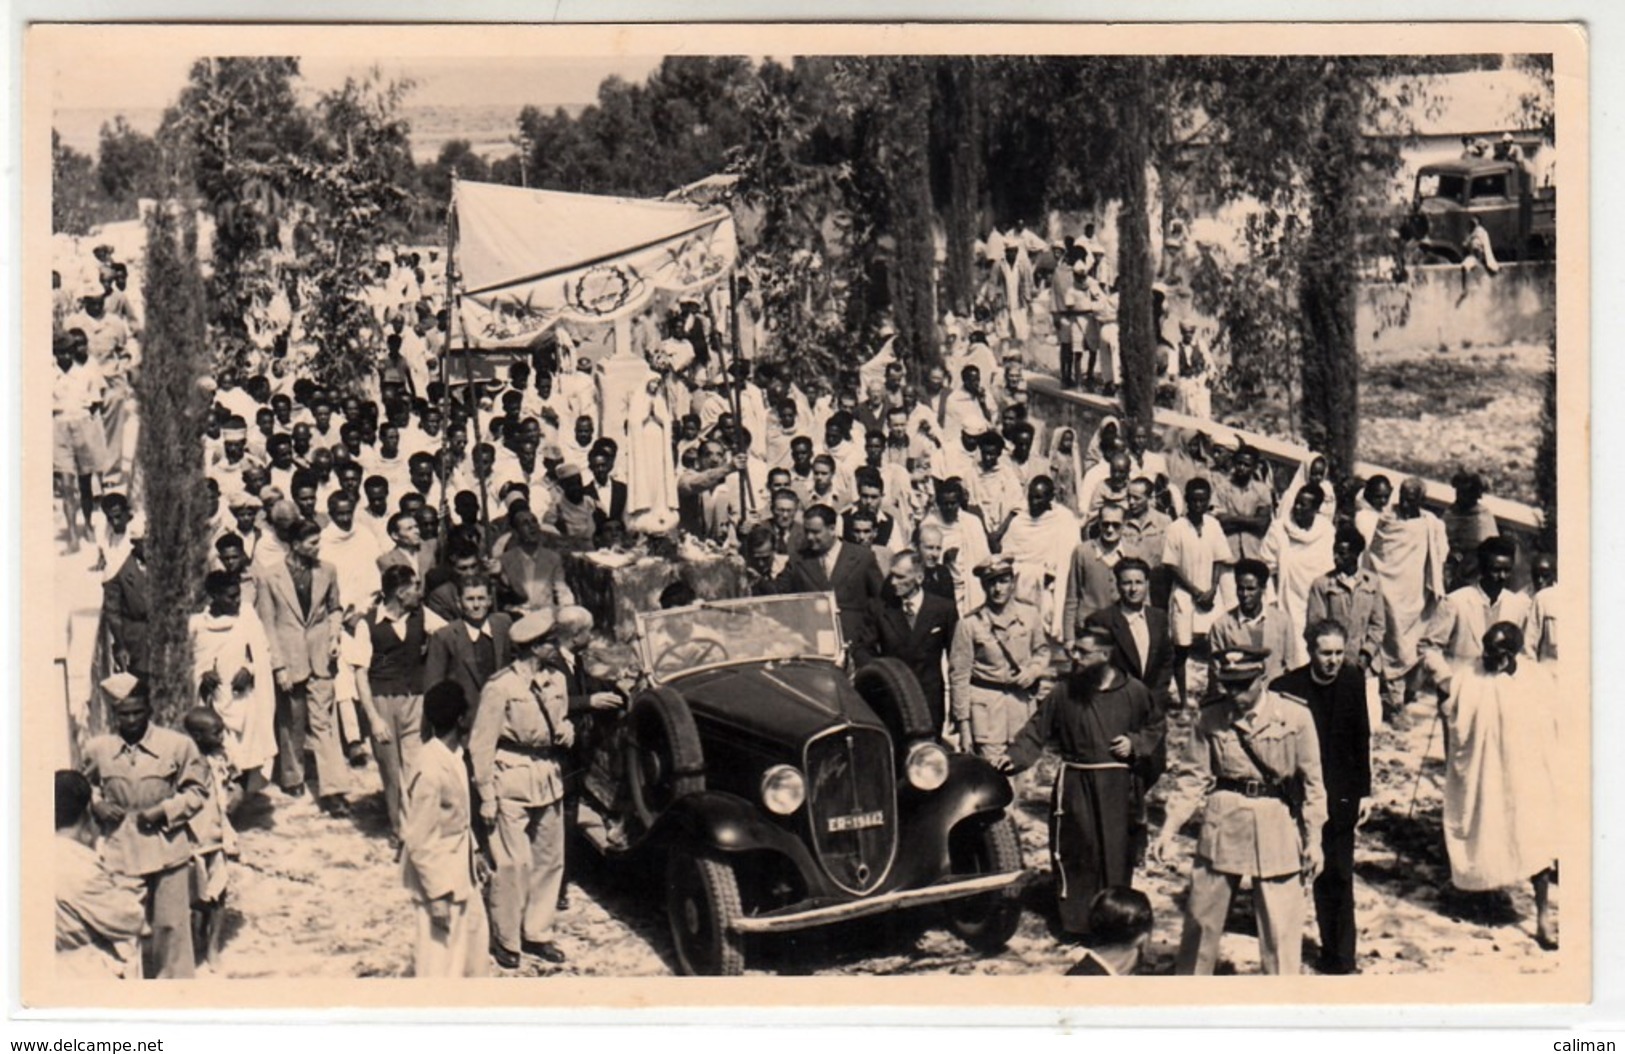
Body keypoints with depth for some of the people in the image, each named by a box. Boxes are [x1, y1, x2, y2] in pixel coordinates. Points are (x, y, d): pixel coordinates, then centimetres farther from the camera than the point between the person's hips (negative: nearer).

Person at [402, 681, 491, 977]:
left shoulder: (454, 756, 0)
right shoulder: (431, 771, -28)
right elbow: (419, 843, -24)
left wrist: (473, 853, 20)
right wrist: (438, 895, -22)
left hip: (460, 871, 10)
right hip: (438, 876, -10)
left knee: (475, 935, 25)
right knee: (440, 958, 1)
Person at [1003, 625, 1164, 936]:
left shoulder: (1134, 691, 1)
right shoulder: (1064, 691, 0)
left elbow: (1155, 727, 14)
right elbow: (1038, 729, 2)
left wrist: (1135, 744, -4)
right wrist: (1016, 755, -12)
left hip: (1119, 785, 0)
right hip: (1075, 783, 0)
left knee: (1117, 853, 5)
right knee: (1076, 853, -1)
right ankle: (1077, 921, 11)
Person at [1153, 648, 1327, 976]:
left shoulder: (1295, 718, -8)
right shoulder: (1209, 719, -2)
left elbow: (1311, 781, -1)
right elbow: (1197, 779, 3)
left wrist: (1313, 840, -1)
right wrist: (1169, 828, -5)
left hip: (1276, 829, -2)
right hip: (1222, 826, 2)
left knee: (1281, 924, 0)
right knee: (1201, 915, 12)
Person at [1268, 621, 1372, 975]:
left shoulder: (1353, 681, -2)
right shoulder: (1285, 688, -11)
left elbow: (1362, 740, 5)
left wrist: (1364, 792, 4)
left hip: (1339, 798, 1)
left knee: (1337, 878, 3)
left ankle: (1339, 957, 12)